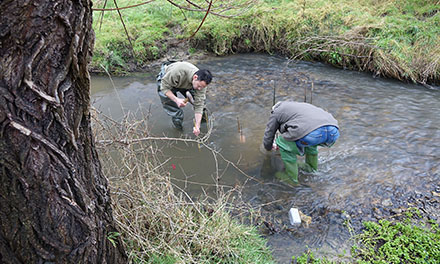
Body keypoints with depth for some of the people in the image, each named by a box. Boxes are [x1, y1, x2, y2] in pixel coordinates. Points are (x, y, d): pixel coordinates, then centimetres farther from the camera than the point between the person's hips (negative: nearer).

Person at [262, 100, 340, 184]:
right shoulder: (301, 105, 44)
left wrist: (268, 148, 54)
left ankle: (291, 176, 19)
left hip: (313, 133, -7)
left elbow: (268, 136, 31)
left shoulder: (276, 112, 26)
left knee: (283, 142, 15)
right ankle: (311, 167, 41)